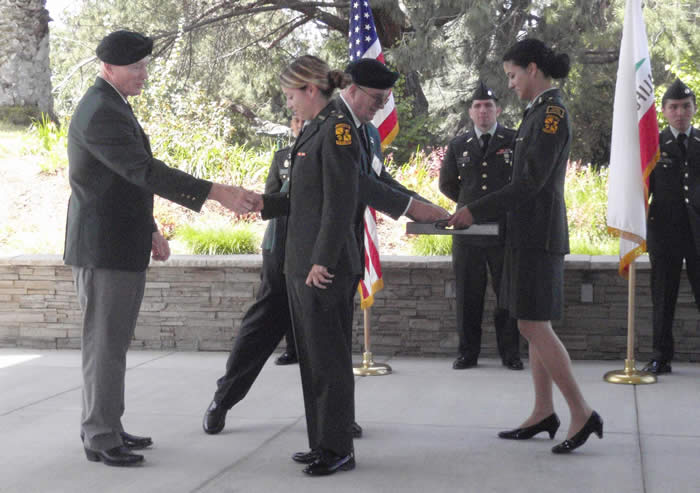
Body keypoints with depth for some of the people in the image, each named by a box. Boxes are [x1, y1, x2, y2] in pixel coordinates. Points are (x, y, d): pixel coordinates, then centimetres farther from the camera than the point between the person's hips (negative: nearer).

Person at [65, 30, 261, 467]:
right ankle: (100, 438, 6)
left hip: (122, 245, 10)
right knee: (105, 344, -3)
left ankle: (104, 427, 24)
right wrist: (219, 194, -34)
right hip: (103, 248, -10)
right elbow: (146, 172, -30)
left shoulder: (111, 107, 15)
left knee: (113, 343, 15)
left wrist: (150, 231, 19)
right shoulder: (101, 113, -19)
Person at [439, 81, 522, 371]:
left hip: (505, 230, -2)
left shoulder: (514, 141, 3)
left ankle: (510, 353, 13)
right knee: (468, 296, 4)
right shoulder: (458, 146, 11)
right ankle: (468, 352, 12)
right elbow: (446, 184, 21)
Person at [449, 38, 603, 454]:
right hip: (531, 231, 10)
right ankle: (543, 413, 17)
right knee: (536, 326, 11)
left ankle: (582, 414, -1)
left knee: (533, 326, -8)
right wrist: (480, 211, 10)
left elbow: (531, 182, -20)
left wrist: (476, 212, -17)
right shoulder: (542, 111, 15)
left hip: (538, 234, -10)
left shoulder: (552, 113, -14)